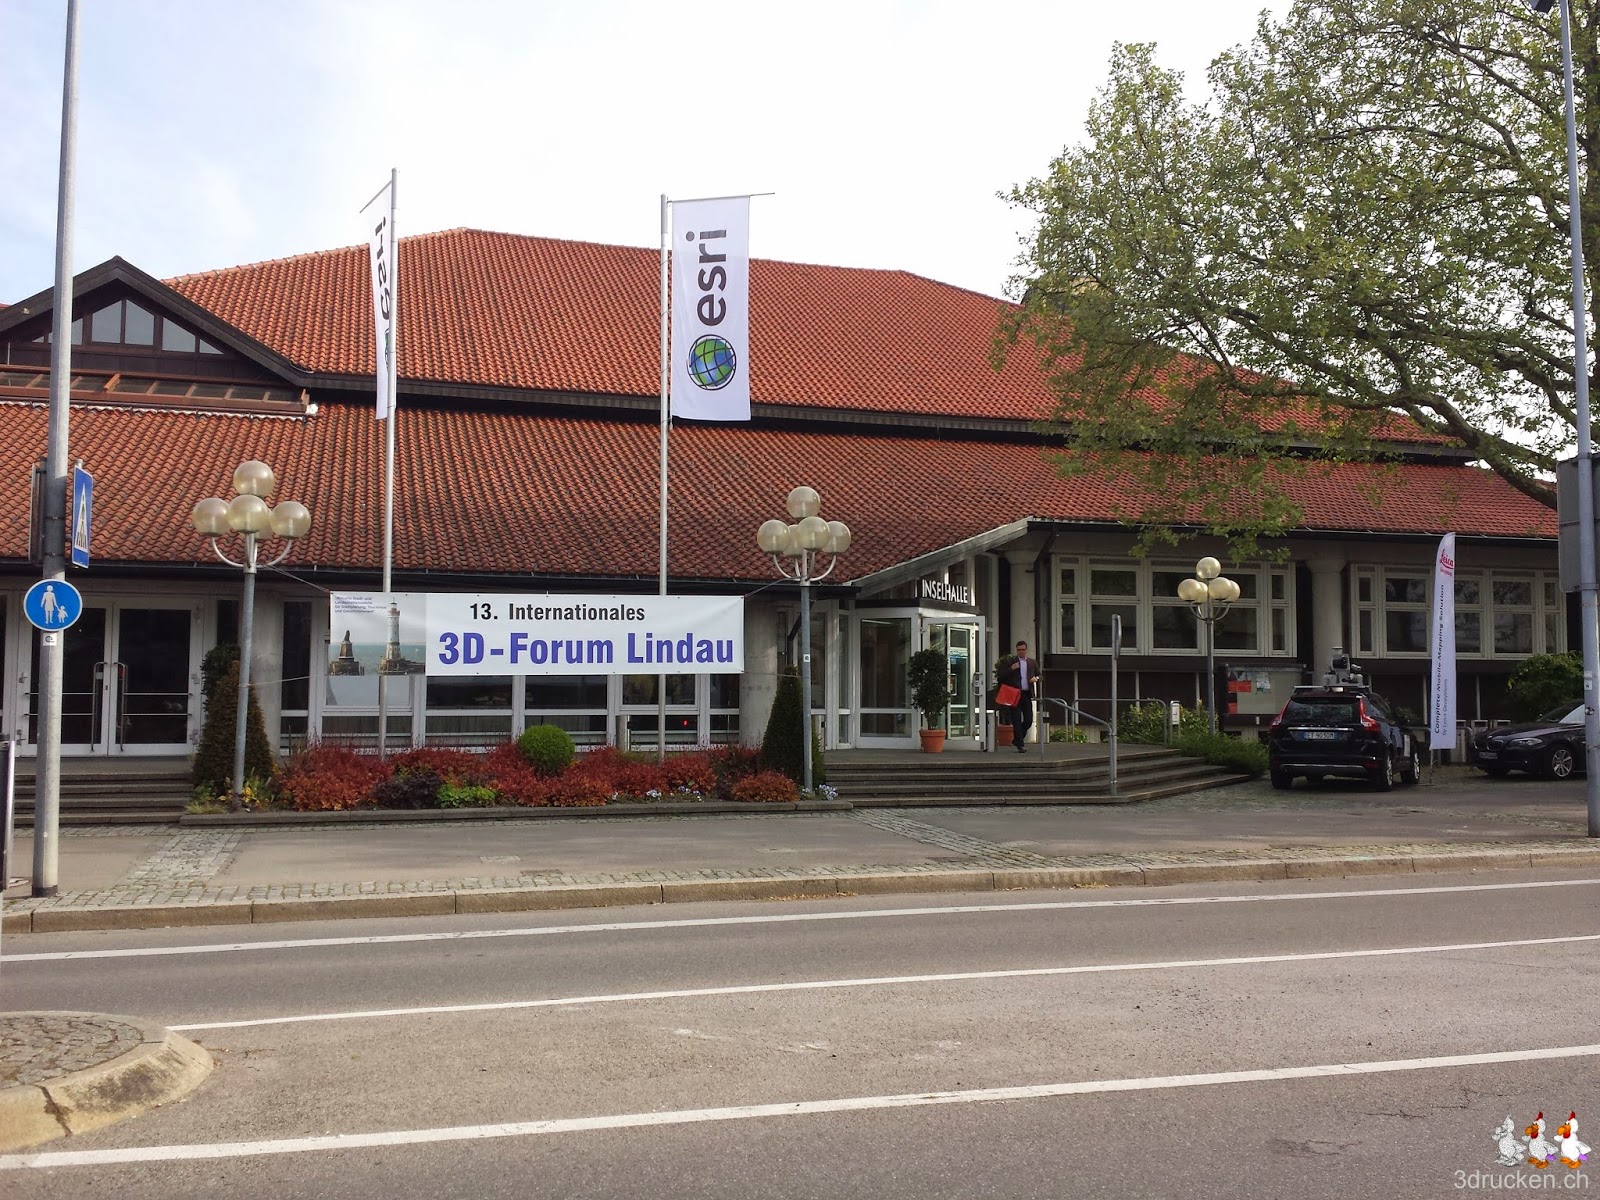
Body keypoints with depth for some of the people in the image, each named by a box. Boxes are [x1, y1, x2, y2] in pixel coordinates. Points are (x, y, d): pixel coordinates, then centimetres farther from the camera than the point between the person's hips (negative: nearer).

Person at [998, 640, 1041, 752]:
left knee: (1029, 720, 2)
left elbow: (1039, 675, 22)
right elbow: (1001, 676, 0)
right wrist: (1011, 669, -14)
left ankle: (1016, 740, 22)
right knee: (1017, 721, -5)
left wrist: (1036, 678, -1)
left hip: (1027, 694, 4)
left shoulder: (1032, 663, 14)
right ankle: (1020, 745, -2)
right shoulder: (1010, 661, 4)